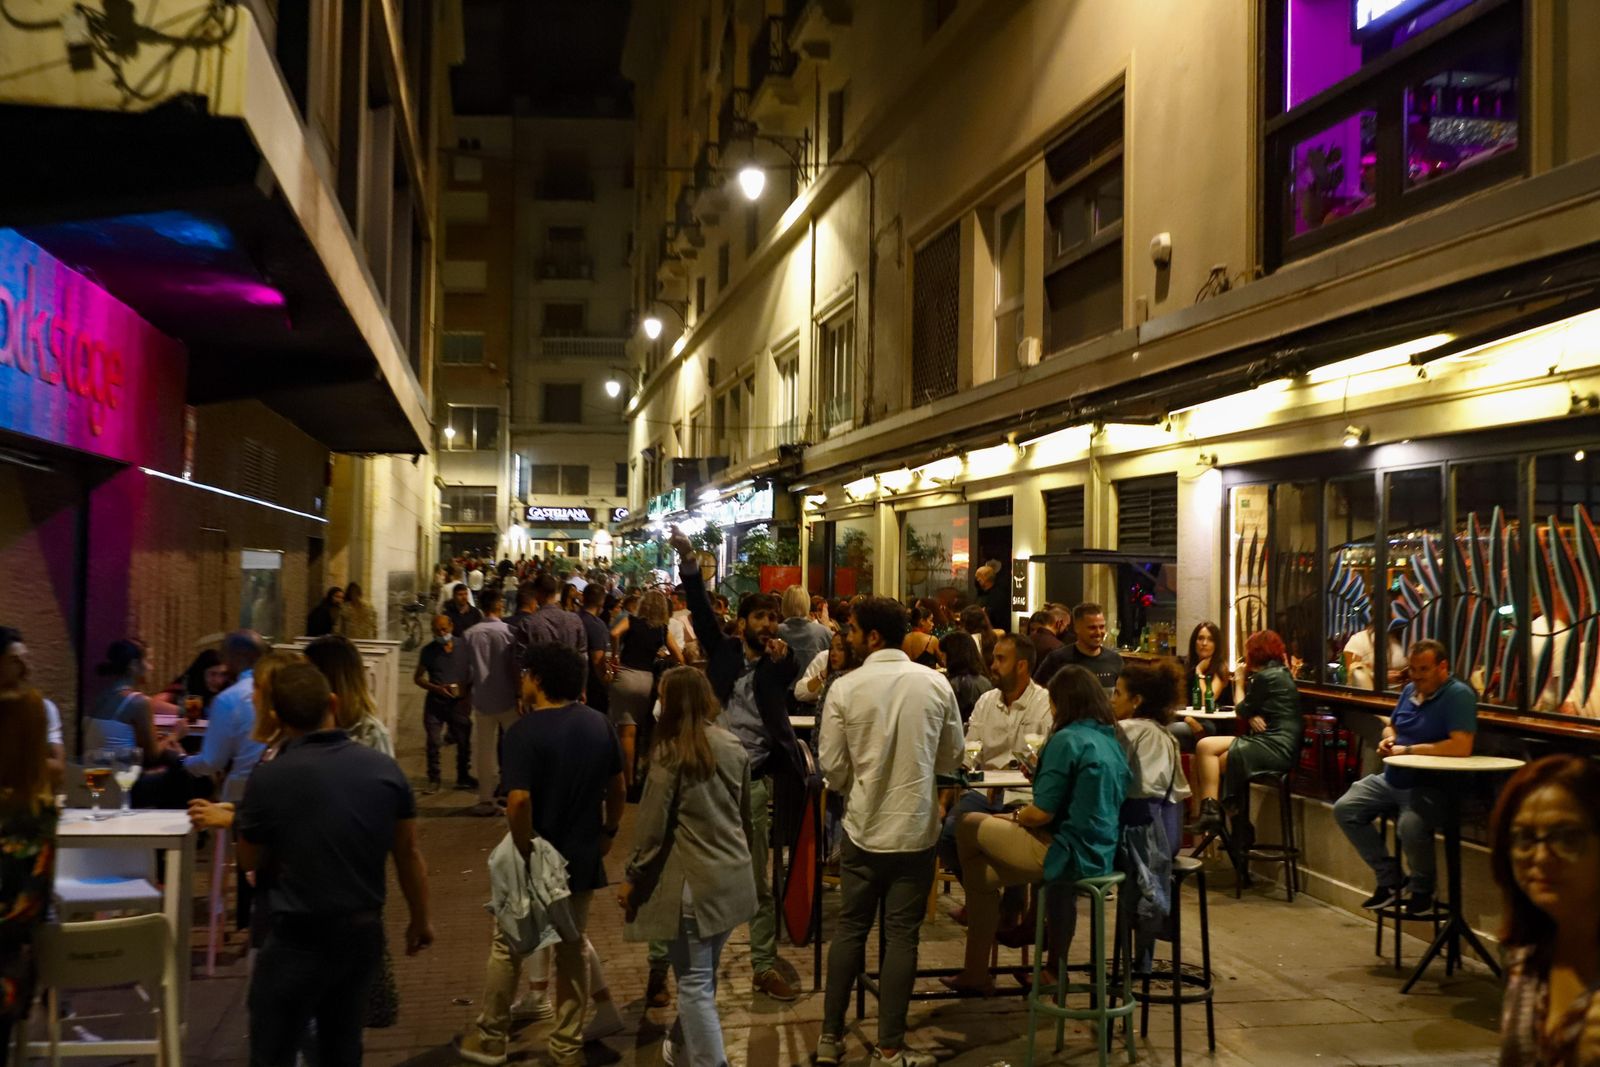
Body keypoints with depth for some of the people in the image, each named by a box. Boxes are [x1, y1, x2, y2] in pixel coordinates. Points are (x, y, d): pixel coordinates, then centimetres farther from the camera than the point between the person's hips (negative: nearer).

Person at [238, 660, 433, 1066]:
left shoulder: (268, 778, -16)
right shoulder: (385, 768, -6)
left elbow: (250, 861, 0)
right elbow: (409, 855, 3)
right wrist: (420, 921, 17)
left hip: (297, 939, -4)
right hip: (364, 933, 4)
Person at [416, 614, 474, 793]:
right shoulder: (429, 650, 2)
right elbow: (418, 677, 6)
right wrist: (436, 688, -10)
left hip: (459, 701, 0)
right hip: (435, 701, 0)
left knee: (463, 741, 4)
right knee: (433, 741, -5)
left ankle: (463, 777, 21)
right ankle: (434, 780, 5)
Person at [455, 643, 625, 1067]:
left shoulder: (525, 731, -19)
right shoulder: (598, 724, 0)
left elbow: (519, 800, -28)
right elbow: (618, 788, 7)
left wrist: (525, 851, -16)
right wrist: (608, 831, 19)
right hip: (583, 858, 5)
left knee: (508, 946, 13)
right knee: (572, 949, 15)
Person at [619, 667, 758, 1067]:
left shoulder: (670, 753, -12)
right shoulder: (734, 747, 6)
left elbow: (651, 826, -11)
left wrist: (632, 879, -1)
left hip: (694, 882, -7)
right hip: (734, 879, 7)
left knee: (695, 981, 0)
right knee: (703, 972, 21)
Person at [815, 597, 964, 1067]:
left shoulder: (845, 688, -11)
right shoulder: (935, 683, -5)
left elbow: (831, 766, -7)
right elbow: (952, 757, 4)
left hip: (863, 828, 0)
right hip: (916, 828, 0)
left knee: (850, 930, 12)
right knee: (901, 935, 6)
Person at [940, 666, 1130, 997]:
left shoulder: (1067, 740, -16)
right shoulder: (1112, 740, 9)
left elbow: (1043, 811, -17)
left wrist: (1014, 816, 3)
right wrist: (1043, 775, 14)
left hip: (1071, 854, -8)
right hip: (1102, 854, 8)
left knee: (968, 825, 7)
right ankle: (975, 973, 29)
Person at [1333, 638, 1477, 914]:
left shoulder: (1458, 694, -15)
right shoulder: (1410, 690, 10)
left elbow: (1461, 746, -27)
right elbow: (1391, 725, 26)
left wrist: (1408, 750, -20)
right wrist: (1387, 739, 0)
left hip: (1430, 786, -9)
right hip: (1393, 778, 9)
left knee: (1410, 825, -35)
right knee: (1344, 809, -3)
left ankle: (1422, 891, -5)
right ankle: (1389, 879, 8)